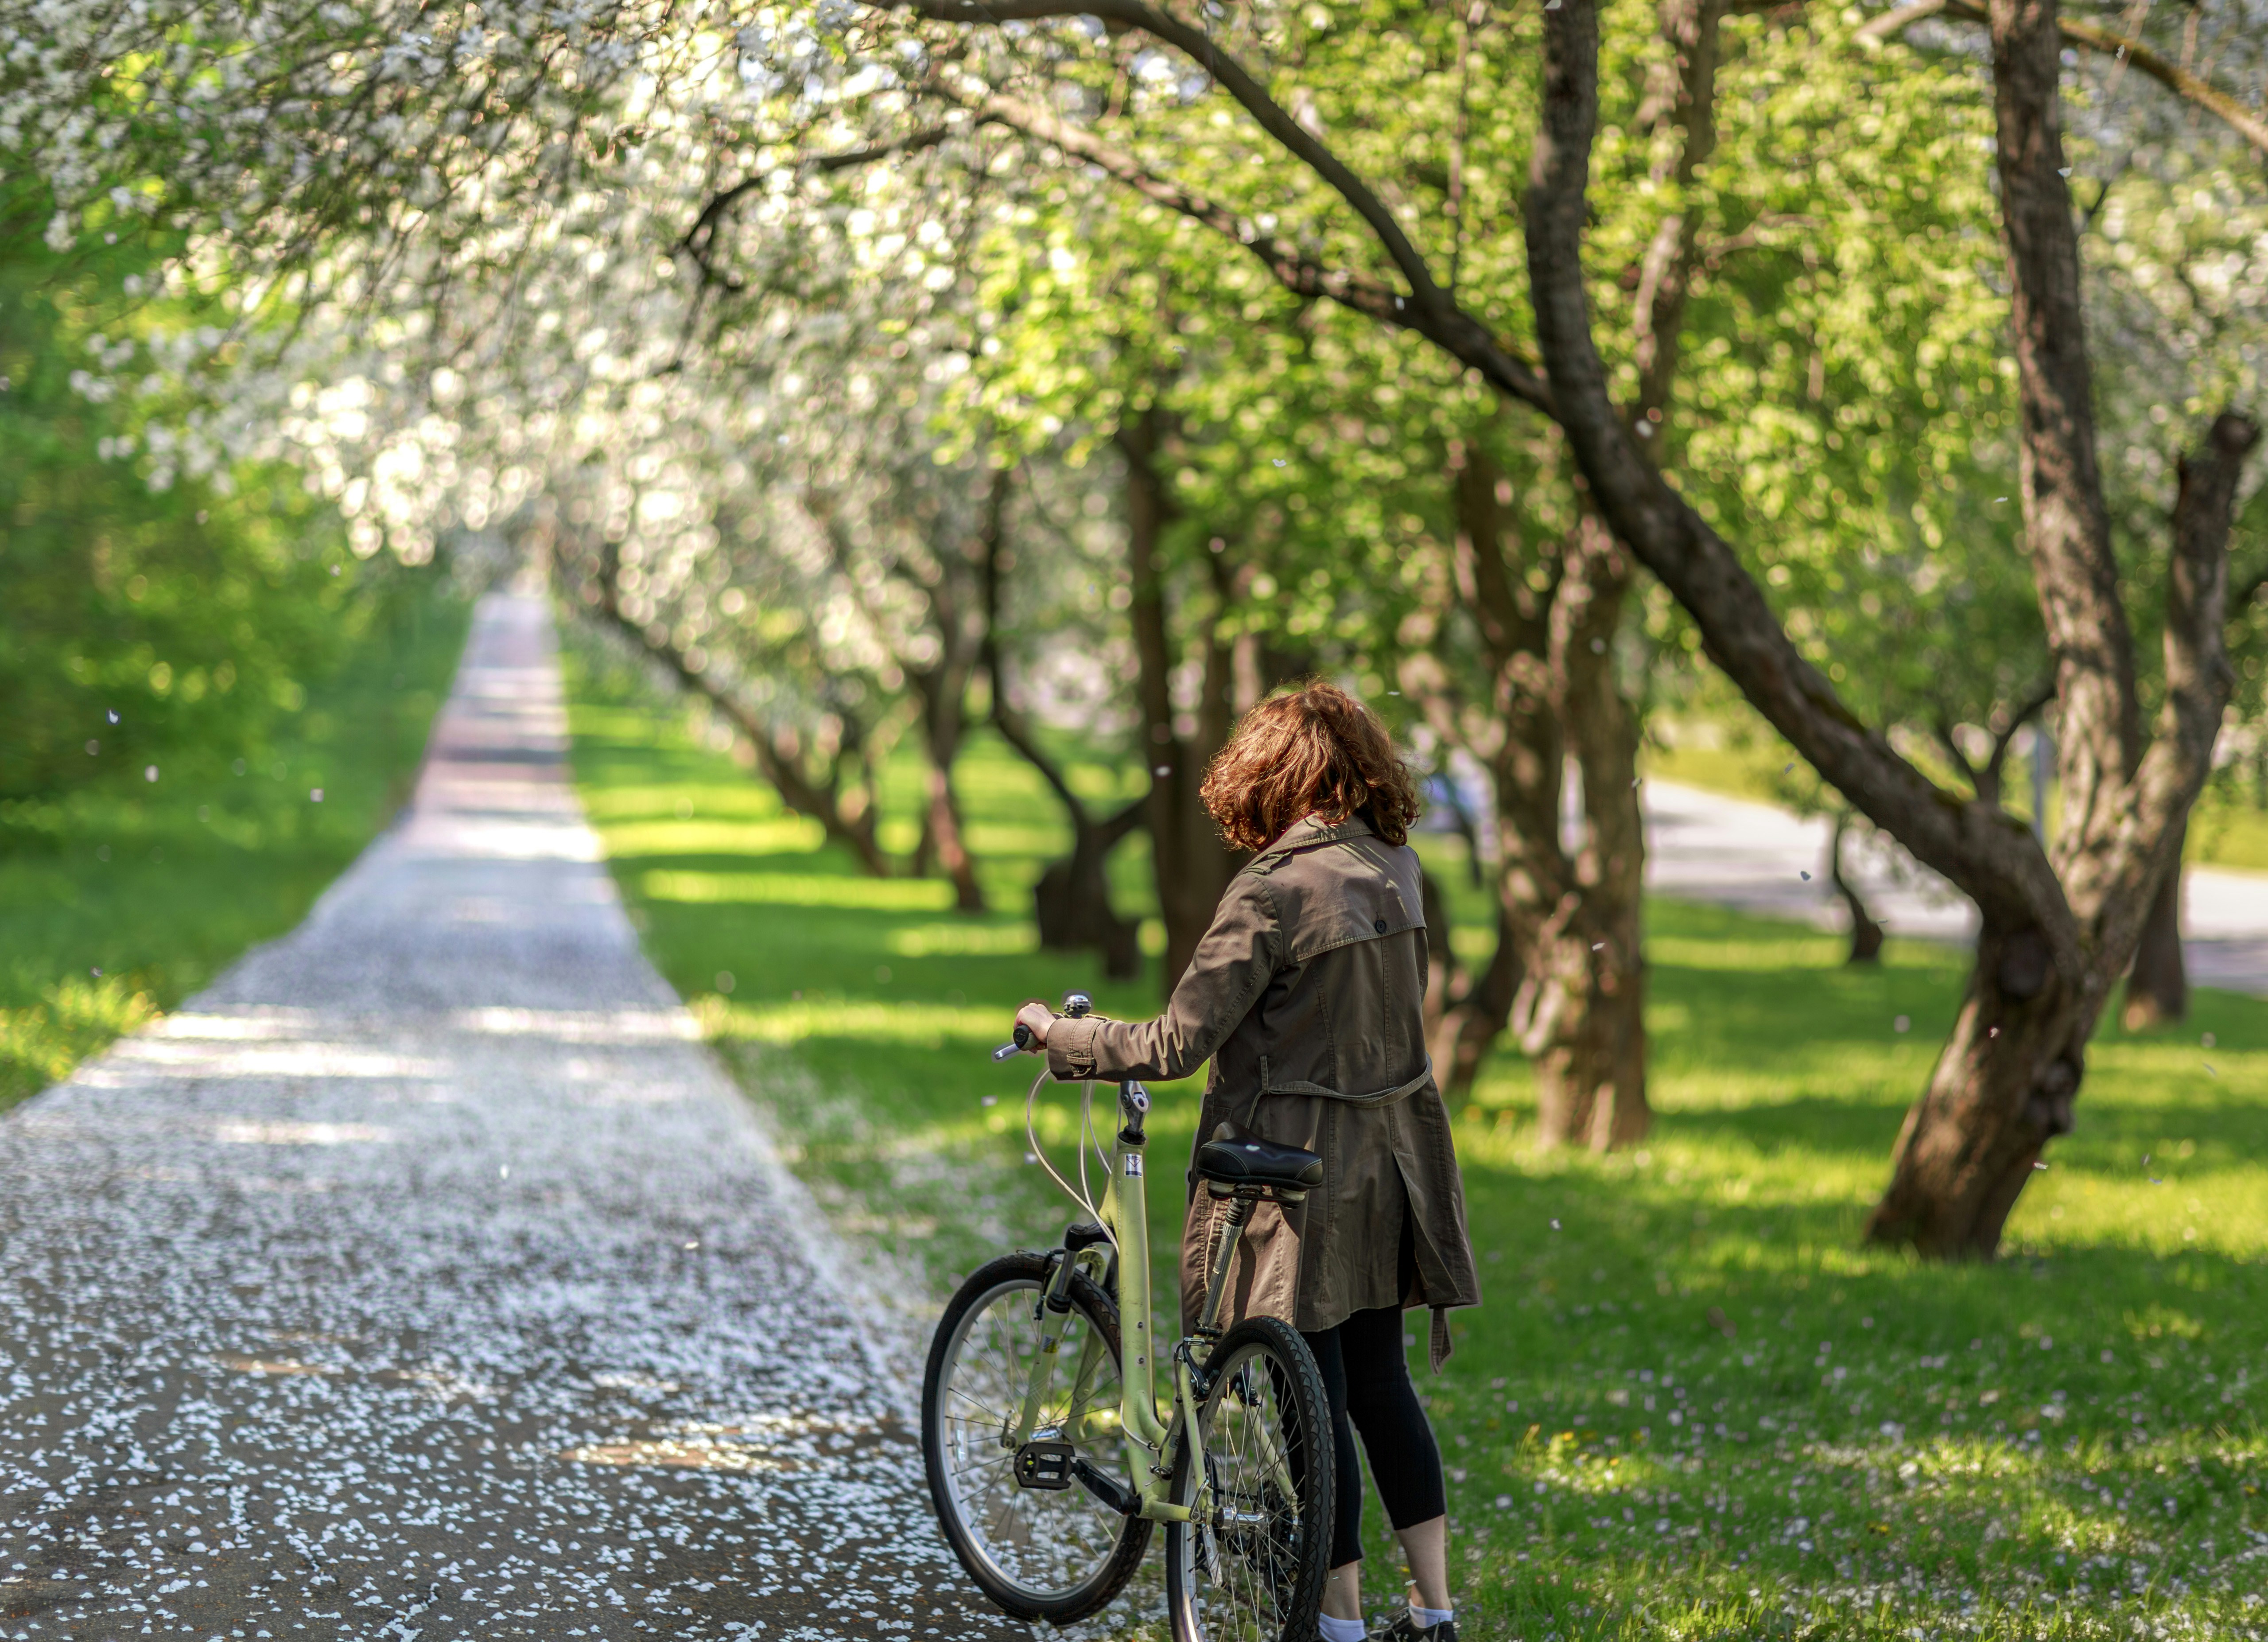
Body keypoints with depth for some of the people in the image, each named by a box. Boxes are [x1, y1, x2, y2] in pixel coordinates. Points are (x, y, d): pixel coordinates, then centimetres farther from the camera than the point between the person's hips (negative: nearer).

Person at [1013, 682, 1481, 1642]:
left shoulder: (1274, 892, -18)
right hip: (1390, 1164, 7)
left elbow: (1176, 1048, -18)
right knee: (1380, 1384, 15)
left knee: (1313, 1401, 2)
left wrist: (1057, 1034, -6)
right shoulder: (1396, 872, 3)